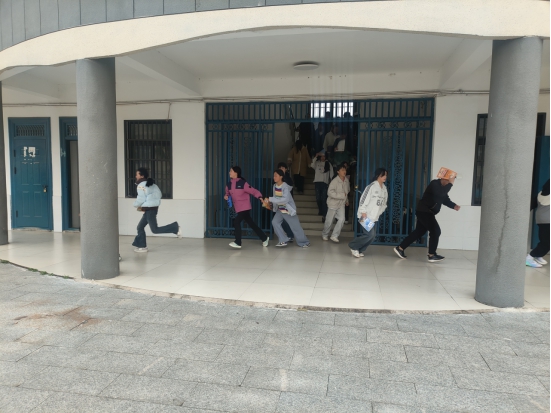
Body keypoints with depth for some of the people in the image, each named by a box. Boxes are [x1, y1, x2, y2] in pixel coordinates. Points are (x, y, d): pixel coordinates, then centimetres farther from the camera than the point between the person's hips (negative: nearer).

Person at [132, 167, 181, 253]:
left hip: (149, 209, -10)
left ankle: (176, 228, -8)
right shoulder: (151, 184, 13)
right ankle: (142, 246, 17)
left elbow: (141, 199, -17)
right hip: (152, 208, 10)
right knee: (140, 227, 13)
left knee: (155, 230, -6)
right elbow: (159, 194, 14)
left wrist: (136, 205, 5)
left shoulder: (141, 185, -13)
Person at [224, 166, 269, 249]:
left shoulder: (242, 183, -14)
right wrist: (226, 196, 1)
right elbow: (228, 192, 23)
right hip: (238, 208, 7)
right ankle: (264, 238, 26)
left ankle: (238, 243, -4)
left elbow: (253, 191, -12)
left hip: (245, 207, -7)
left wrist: (260, 197, -27)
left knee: (236, 222, -16)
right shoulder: (229, 184, 5)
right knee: (251, 223, 13)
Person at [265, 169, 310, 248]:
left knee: (295, 227, 1)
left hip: (289, 210, -7)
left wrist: (270, 199, -39)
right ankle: (284, 240, -5)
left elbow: (285, 199, -38)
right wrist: (269, 202, -9)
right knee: (275, 222, -12)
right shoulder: (275, 186, -2)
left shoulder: (285, 187, -25)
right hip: (280, 210, 7)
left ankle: (304, 242, 20)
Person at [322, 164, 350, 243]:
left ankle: (334, 236, 1)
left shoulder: (346, 181, -3)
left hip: (341, 204, 5)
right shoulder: (334, 181, -22)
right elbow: (330, 192, -30)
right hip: (333, 203, -5)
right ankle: (325, 235, 30)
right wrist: (342, 195, -30)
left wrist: (346, 199, 15)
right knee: (329, 221, 7)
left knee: (341, 219, -11)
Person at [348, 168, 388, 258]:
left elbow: (384, 202, 16)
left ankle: (359, 250, 18)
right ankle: (353, 246, 7)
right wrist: (363, 213, -18)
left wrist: (379, 213, 6)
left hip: (374, 217, 8)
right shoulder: (372, 186, -13)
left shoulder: (384, 188, 9)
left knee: (373, 235, 4)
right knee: (369, 234, -13)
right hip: (366, 216, -8)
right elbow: (363, 200, -16)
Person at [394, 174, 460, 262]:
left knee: (419, 232, 12)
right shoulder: (434, 183, -16)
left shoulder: (443, 187, 13)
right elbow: (440, 194, -34)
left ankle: (400, 248, 16)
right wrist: (450, 184, -26)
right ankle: (432, 255, -2)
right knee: (435, 231, -10)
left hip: (427, 212, 10)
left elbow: (446, 200, 18)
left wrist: (454, 206, 1)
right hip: (424, 211, -10)